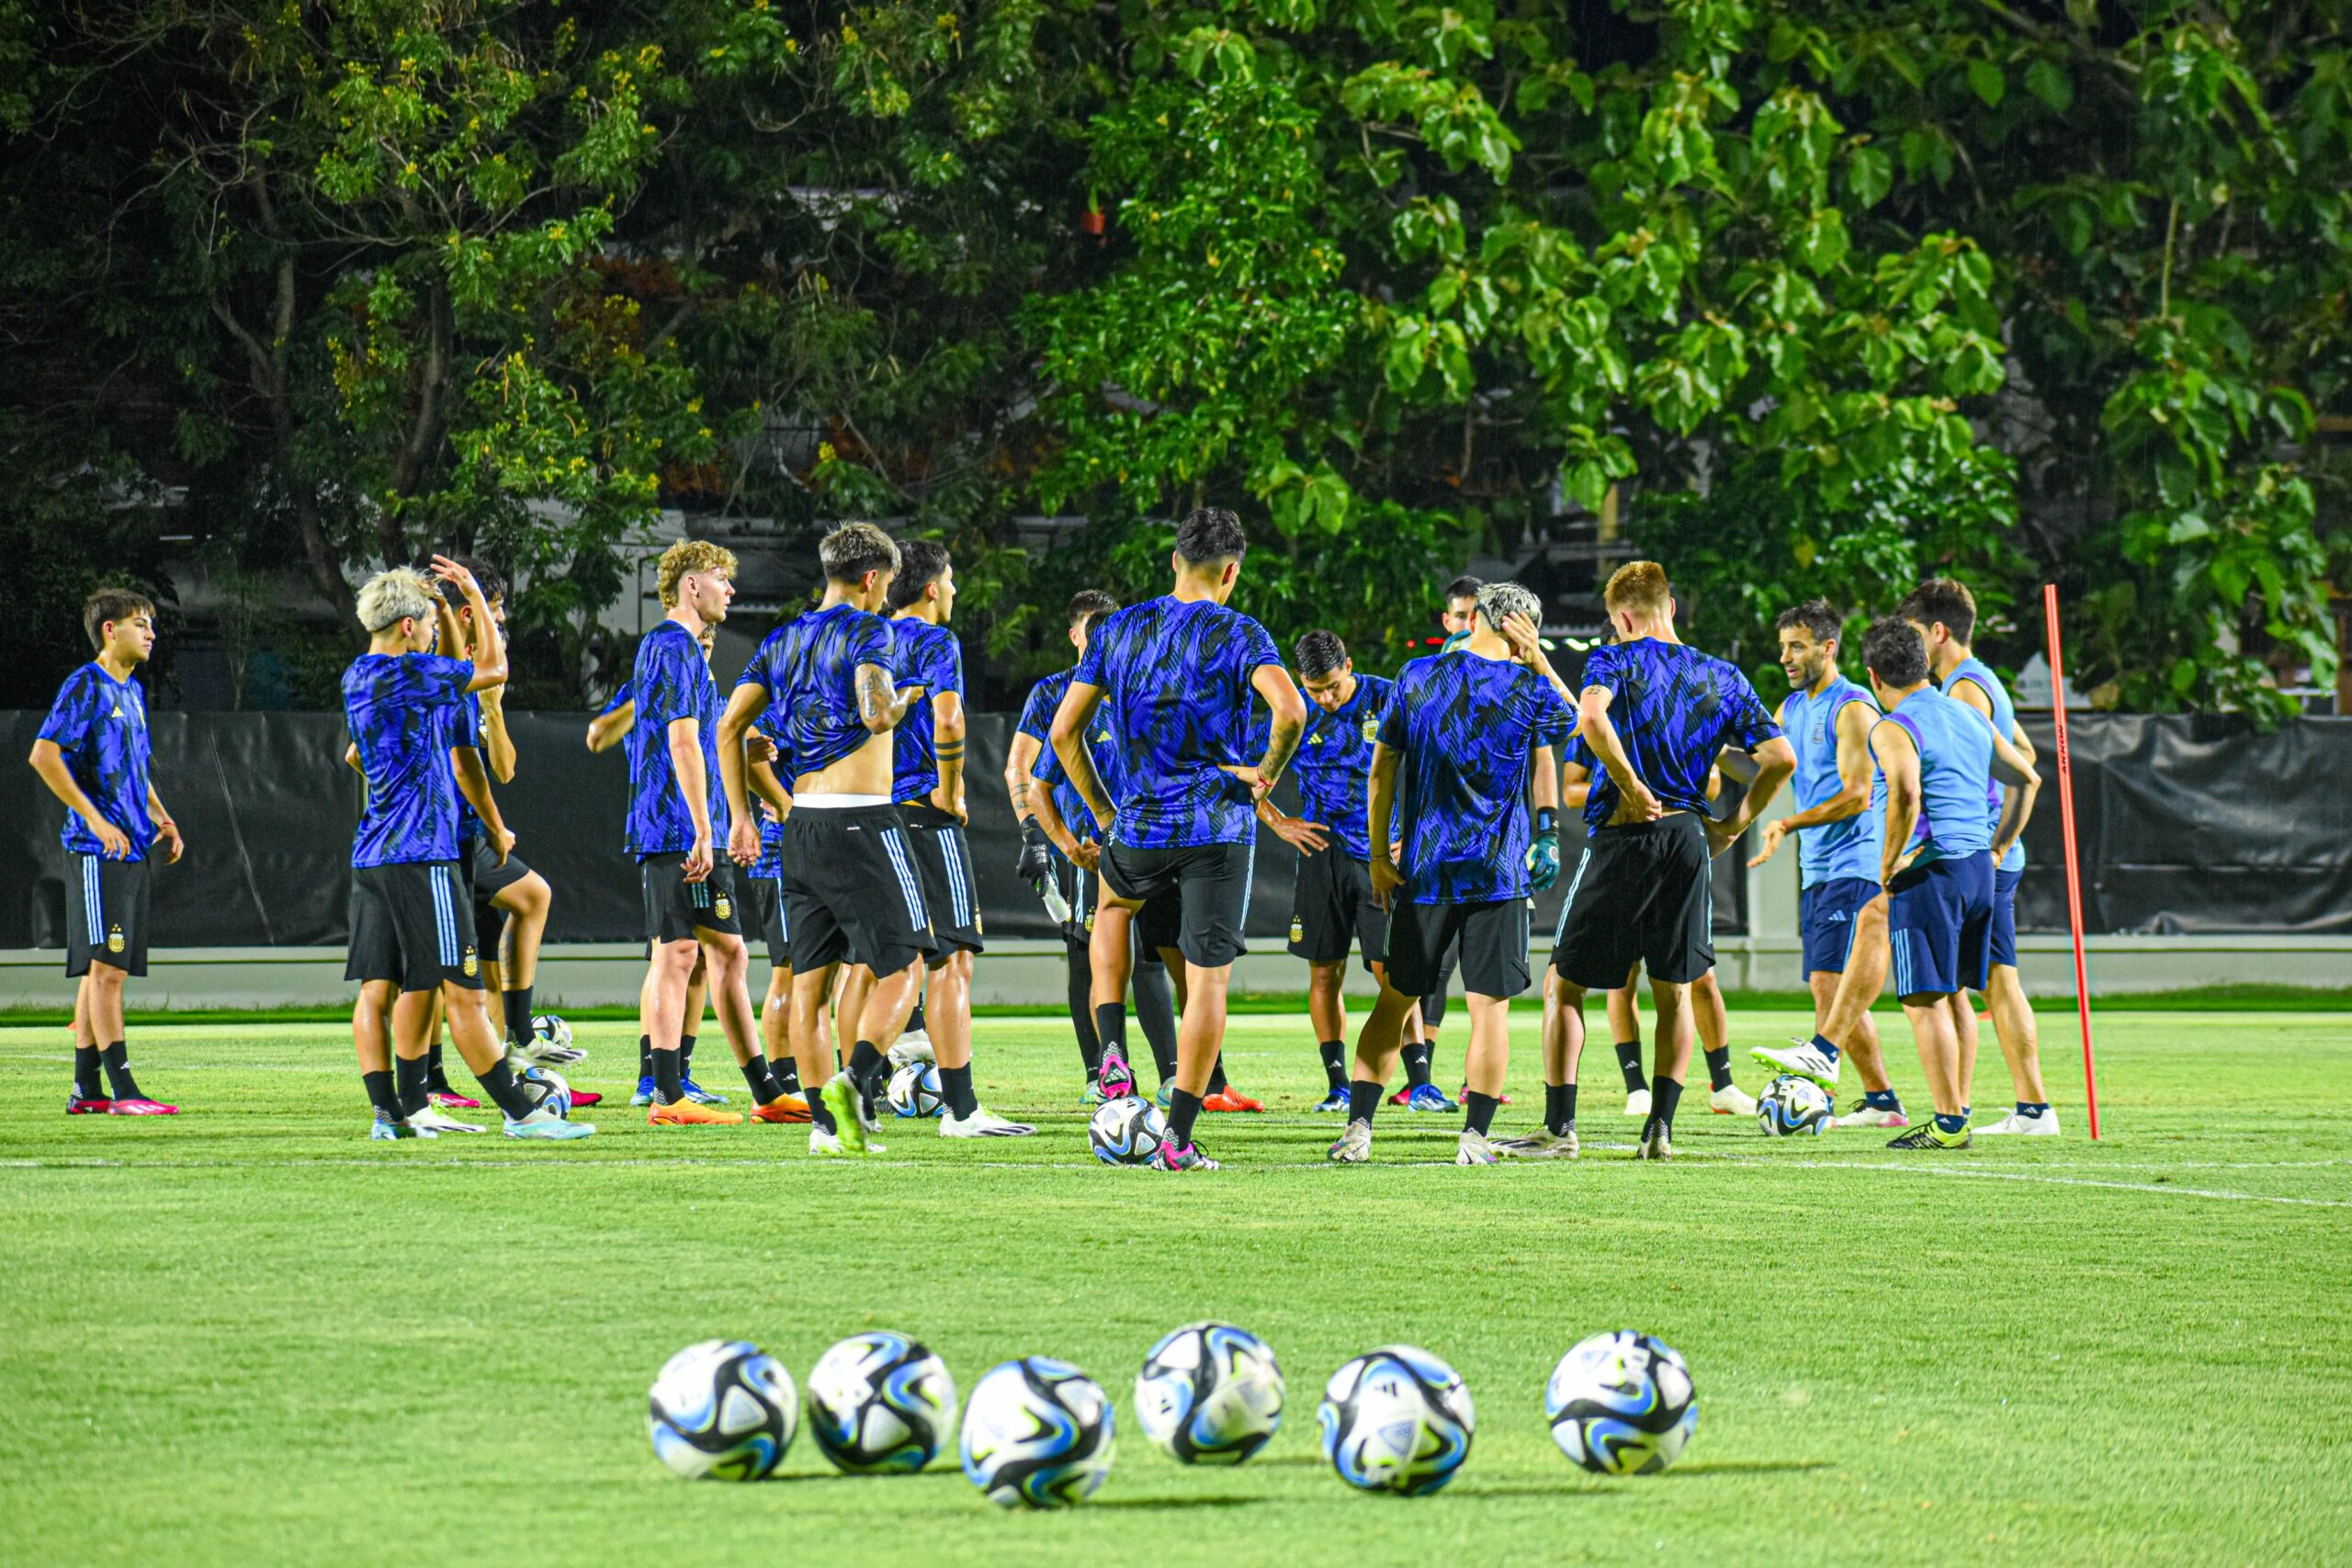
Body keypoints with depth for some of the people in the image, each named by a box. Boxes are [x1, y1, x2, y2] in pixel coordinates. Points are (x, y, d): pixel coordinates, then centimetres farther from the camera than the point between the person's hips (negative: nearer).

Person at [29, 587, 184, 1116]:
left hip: (131, 850, 9)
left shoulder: (132, 691, 18)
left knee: (102, 969, 9)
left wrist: (161, 818, 14)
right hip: (97, 851, -9)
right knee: (106, 967, -10)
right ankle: (122, 1090, -13)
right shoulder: (85, 686, -8)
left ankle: (87, 1090, 12)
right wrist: (95, 819, -19)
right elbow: (43, 755, -17)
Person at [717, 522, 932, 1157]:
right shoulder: (868, 632, -6)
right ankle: (855, 1079, -21)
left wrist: (741, 815, 12)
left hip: (802, 820, 7)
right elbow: (877, 714, -22)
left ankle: (825, 1121, 8)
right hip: (863, 819, -7)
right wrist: (903, 699, 0)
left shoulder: (783, 640, 14)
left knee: (808, 978, 9)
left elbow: (730, 727, 8)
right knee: (903, 966, -1)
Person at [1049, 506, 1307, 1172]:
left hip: (1139, 830, 3)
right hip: (1220, 829, -3)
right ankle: (1179, 1138, -3)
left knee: (1113, 904, 34)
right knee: (1209, 979, 2)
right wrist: (1267, 771, -5)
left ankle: (1112, 1056, 17)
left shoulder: (1116, 630, 6)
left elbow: (1065, 731, 7)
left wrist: (1102, 812, 16)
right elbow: (1290, 711, -23)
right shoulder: (1238, 635, -6)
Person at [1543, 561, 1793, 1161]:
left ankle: (1557, 1127, 3)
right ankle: (1660, 1127, 7)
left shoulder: (1616, 661, -2)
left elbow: (1591, 714, -24)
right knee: (1673, 992, 15)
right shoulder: (1723, 678, 11)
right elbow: (1780, 757, 5)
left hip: (1619, 839, -4)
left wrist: (1631, 787, -16)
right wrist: (1737, 823, 13)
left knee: (1564, 986, 8)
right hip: (1687, 841, 4)